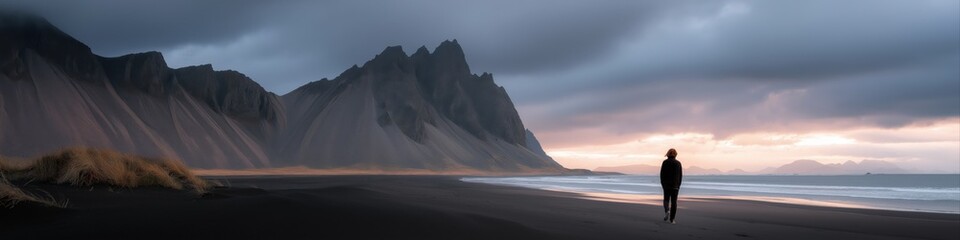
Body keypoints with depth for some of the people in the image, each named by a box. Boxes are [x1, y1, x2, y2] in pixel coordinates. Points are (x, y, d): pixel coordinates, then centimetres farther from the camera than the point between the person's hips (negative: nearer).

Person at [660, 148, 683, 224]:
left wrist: (662, 184, 5)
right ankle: (672, 219, 2)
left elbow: (662, 174, -5)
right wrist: (678, 185, 13)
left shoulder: (665, 162, -4)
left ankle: (667, 211, -16)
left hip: (667, 185, -1)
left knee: (666, 200, 13)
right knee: (674, 202, 6)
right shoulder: (678, 163, 3)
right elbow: (680, 175, 4)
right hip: (675, 186, 1)